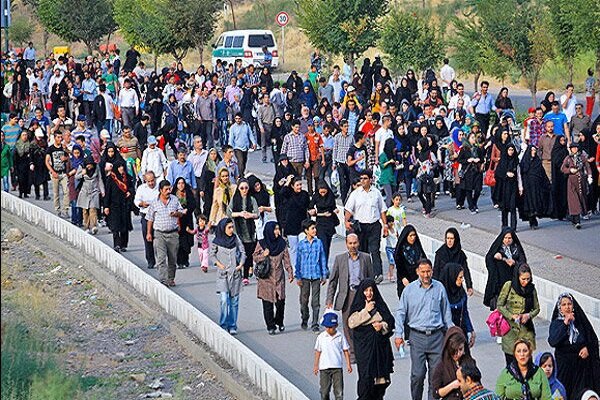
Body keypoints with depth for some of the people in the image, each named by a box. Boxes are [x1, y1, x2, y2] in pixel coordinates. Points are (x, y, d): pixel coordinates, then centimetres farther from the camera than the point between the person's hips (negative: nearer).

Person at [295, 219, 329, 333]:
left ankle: (315, 324, 5)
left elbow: (323, 259, 6)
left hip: (316, 275, 0)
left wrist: (324, 275, 6)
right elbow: (298, 261, 3)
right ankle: (304, 321, 28)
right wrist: (297, 276, 2)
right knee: (304, 299, 11)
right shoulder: (301, 244, -2)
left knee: (316, 301, 0)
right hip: (305, 276, 0)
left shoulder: (319, 242, 0)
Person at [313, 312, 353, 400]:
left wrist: (348, 364, 3)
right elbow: (318, 351, 8)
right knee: (324, 390, 4)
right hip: (324, 368, 0)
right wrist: (316, 365, 8)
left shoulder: (340, 337, 0)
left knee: (339, 390, -1)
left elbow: (346, 351, 6)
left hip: (337, 367, 0)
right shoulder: (321, 337, 1)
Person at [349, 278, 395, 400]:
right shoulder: (357, 306, 2)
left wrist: (382, 326, -12)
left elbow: (390, 320, 9)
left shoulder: (380, 304, 8)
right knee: (366, 374, -9)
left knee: (381, 374, 1)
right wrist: (366, 311, -14)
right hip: (364, 344, -3)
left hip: (380, 343, 3)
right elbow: (351, 323, -11)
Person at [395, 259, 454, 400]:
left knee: (436, 373, 0)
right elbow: (401, 313, 5)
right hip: (417, 336, -1)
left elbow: (446, 312, 15)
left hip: (436, 336, 2)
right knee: (417, 374, -7)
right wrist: (399, 334, -3)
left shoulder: (439, 288, 6)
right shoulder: (409, 289, 1)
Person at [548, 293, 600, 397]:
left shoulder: (580, 320, 4)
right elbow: (552, 342, -15)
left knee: (581, 392, -2)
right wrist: (565, 324, -16)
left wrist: (587, 348, -11)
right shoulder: (556, 323, 2)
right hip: (564, 363, -1)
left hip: (582, 360, 1)